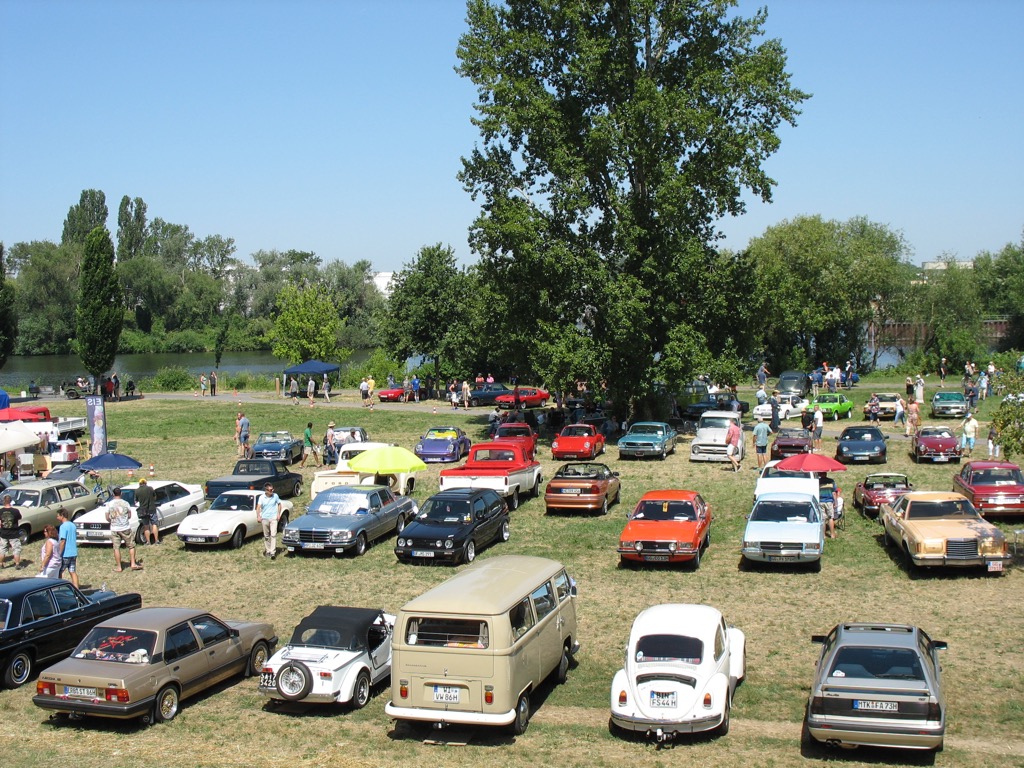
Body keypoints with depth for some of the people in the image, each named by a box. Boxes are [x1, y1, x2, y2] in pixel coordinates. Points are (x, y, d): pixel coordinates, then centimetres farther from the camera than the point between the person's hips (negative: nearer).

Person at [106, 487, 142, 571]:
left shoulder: (109, 504, -4)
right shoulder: (125, 503, -5)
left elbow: (107, 518, 0)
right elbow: (129, 516, 3)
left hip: (114, 529, 0)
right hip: (125, 528, 0)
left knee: (116, 548, 6)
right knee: (131, 546, 11)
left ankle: (118, 567, 8)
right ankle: (133, 564, 8)